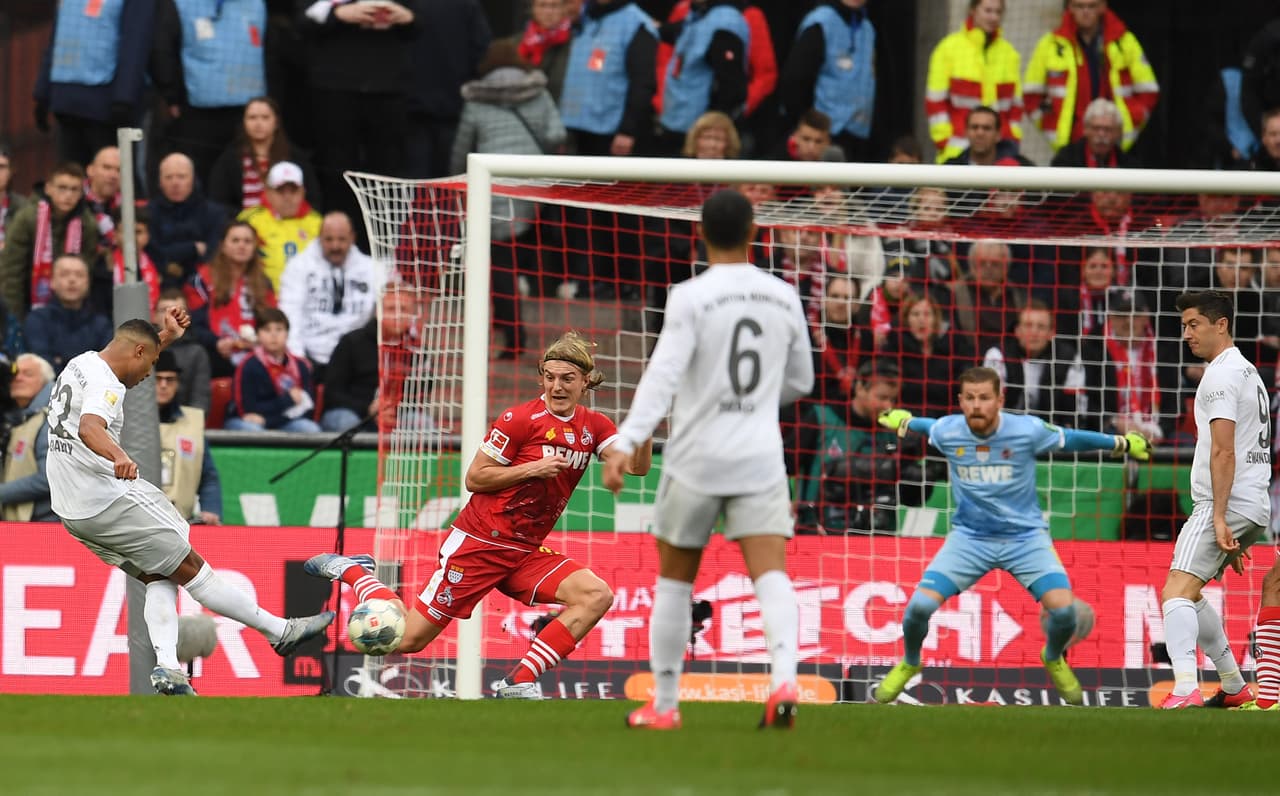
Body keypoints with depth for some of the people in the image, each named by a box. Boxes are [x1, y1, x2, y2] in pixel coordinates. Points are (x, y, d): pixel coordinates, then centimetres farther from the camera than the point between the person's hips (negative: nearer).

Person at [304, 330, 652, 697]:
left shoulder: (593, 426, 5)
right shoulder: (521, 419, -12)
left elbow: (637, 466, -8)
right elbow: (474, 478, -10)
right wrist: (532, 469, -20)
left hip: (525, 553, 6)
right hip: (480, 542, -6)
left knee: (596, 597, -19)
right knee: (408, 639, -5)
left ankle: (519, 683, -15)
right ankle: (347, 570, 20)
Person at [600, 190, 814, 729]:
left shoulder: (691, 297, -8)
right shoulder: (783, 298, 6)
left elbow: (663, 376, -19)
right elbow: (799, 381, 18)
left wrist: (626, 442, -24)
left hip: (696, 460, -2)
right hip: (760, 458, 2)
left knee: (674, 582, 13)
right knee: (771, 575, -7)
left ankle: (664, 705, 19)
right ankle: (784, 680, -31)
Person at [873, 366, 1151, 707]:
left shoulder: (1027, 431, -17)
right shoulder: (945, 432, -12)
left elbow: (1070, 438, 1)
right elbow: (925, 425, 13)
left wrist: (1122, 444, 9)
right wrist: (903, 421, 33)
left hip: (1025, 536, -1)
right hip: (969, 537, 1)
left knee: (1064, 610, -18)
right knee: (920, 605, -17)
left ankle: (1053, 659, 19)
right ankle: (909, 663, 17)